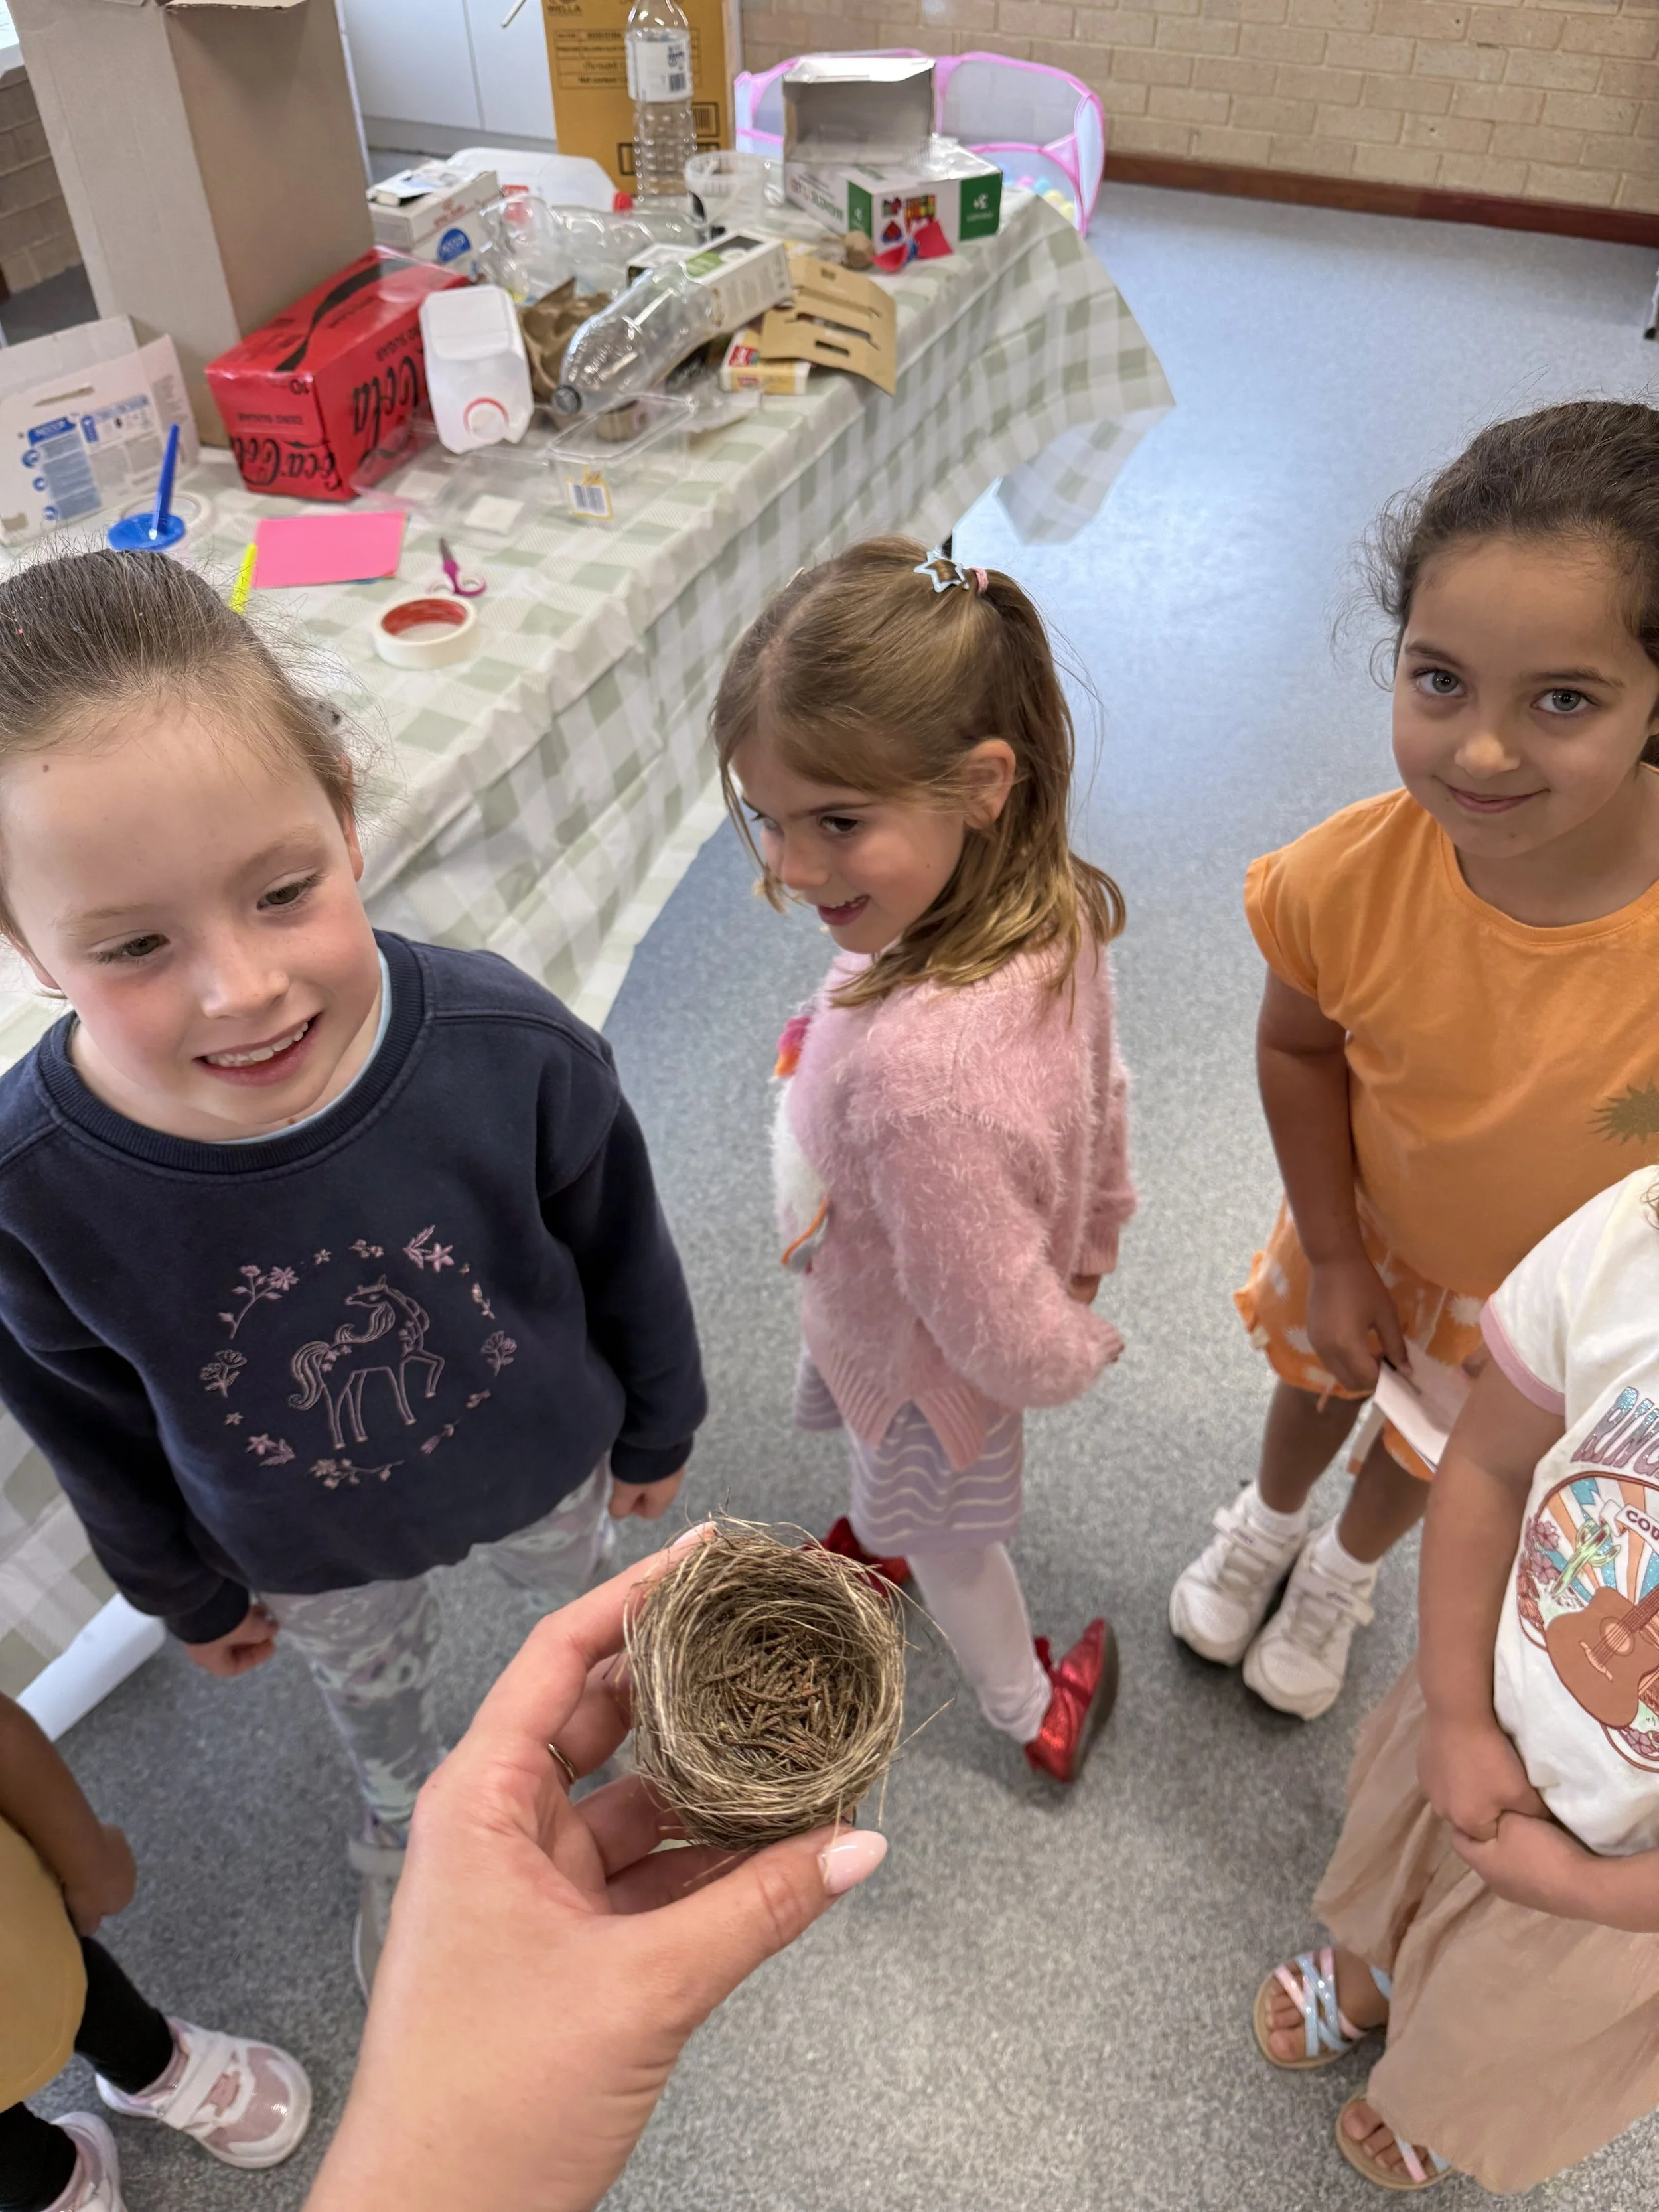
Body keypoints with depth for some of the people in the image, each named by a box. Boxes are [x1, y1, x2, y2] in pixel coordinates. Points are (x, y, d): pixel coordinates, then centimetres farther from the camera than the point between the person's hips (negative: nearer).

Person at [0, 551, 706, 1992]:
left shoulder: (516, 1050, -36)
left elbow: (625, 1261, -14)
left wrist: (656, 1429, 2)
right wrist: (186, 1591, 5)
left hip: (544, 1465, 0)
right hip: (315, 1557, 1)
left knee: (584, 1606, 34)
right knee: (376, 1706, 33)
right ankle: (404, 1833, 70)